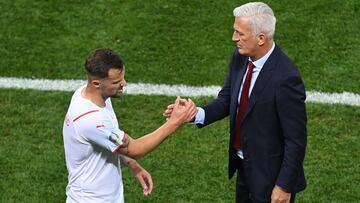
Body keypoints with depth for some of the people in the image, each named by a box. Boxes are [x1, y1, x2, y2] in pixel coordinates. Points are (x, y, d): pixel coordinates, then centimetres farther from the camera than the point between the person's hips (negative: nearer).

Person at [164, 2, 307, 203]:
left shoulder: (285, 78, -29)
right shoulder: (240, 58, -7)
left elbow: (296, 139, -22)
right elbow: (227, 100, 5)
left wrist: (284, 186, -18)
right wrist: (196, 113, -15)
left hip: (271, 174, -7)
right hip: (244, 165, 8)